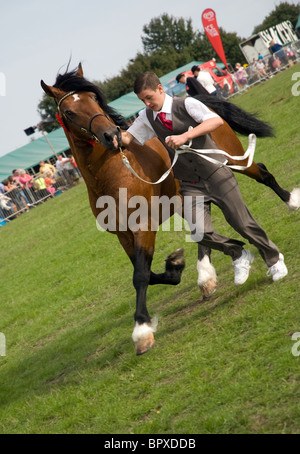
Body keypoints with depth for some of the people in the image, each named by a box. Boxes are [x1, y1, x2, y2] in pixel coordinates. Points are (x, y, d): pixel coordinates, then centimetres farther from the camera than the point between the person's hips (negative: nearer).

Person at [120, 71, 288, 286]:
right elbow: (128, 137, 7)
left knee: (241, 222, -1)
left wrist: (185, 136, -31)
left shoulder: (186, 104, -9)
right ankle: (239, 255, 15)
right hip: (190, 185, 4)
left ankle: (274, 259, 22)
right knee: (201, 232, -12)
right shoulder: (147, 117, 6)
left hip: (216, 173, -4)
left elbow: (217, 121, -20)